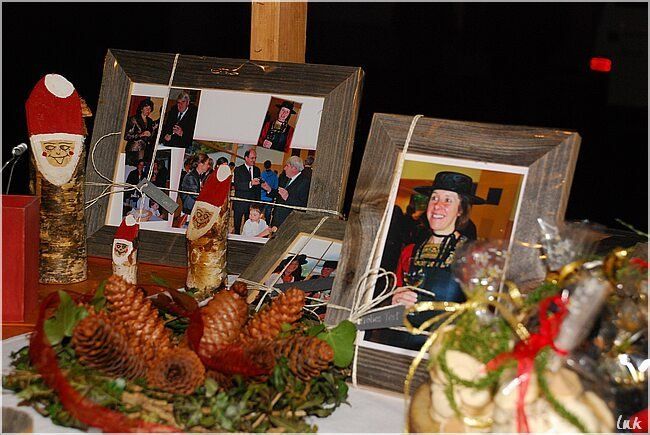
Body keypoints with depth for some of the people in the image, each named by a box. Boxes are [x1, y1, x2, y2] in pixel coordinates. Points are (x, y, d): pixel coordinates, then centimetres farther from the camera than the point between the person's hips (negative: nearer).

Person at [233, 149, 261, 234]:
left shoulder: (257, 170, 14)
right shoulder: (238, 170, -2)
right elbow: (237, 185, -17)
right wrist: (250, 183, -30)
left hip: (252, 204, 3)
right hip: (239, 203, -3)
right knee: (237, 226, 3)